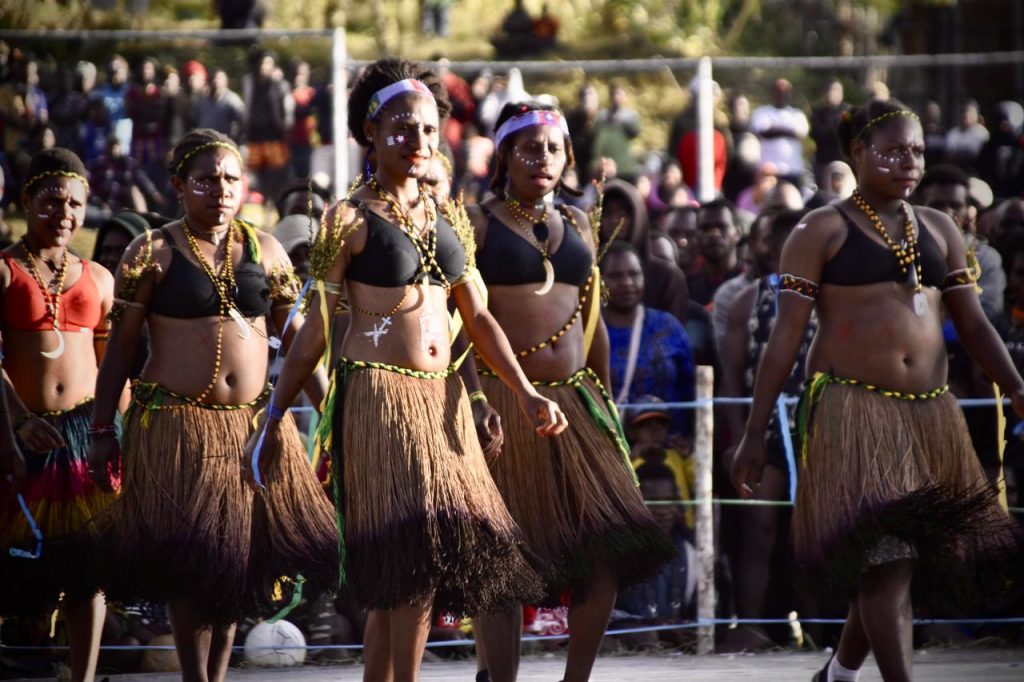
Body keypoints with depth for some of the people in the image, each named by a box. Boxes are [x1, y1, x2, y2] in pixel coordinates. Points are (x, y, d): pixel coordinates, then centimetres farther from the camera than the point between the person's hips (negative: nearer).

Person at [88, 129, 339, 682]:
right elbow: (120, 348, -1)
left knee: (240, 557, 6)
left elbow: (294, 338, 11)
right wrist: (101, 430, -4)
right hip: (178, 426, -4)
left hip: (255, 424, 4)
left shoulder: (263, 250, 8)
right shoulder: (153, 253, -2)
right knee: (190, 560, -6)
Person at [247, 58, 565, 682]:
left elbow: (478, 318, 14)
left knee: (397, 578, 6)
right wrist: (275, 416, 0)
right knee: (415, 560, -18)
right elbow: (314, 334, 1)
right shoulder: (350, 221, -2)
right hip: (378, 397, -6)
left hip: (442, 401, 6)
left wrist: (526, 392, 1)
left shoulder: (449, 219, 14)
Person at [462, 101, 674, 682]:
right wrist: (474, 402, -18)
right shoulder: (478, 222, 0)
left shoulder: (577, 225, 17)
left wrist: (605, 406, 19)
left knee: (607, 552, -1)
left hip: (575, 401, 6)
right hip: (504, 404, -5)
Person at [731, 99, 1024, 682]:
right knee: (887, 562, -15)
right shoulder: (822, 232, 0)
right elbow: (787, 335, -3)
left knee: (891, 563, 9)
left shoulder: (939, 230, 14)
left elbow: (974, 325, 10)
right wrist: (755, 434, -6)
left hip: (930, 415, 5)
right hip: (853, 412, -5)